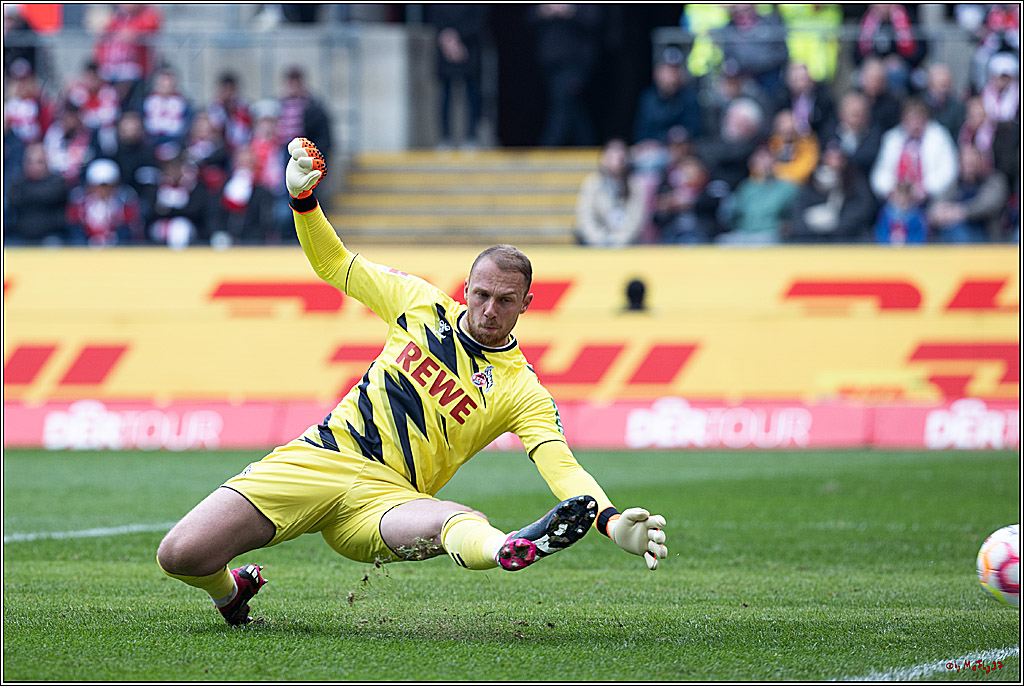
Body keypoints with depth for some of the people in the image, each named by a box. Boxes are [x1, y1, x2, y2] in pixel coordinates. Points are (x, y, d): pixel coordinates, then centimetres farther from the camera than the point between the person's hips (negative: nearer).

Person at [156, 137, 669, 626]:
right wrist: (302, 197, 3)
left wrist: (612, 523, -32)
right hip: (316, 458, 3)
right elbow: (335, 264, 21)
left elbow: (562, 466, -12)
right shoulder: (422, 303, 10)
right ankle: (231, 591, 19)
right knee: (181, 556, -14)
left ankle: (511, 551, -74)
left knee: (457, 523, -41)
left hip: (380, 498, -3)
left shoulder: (521, 390, 0)